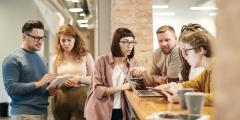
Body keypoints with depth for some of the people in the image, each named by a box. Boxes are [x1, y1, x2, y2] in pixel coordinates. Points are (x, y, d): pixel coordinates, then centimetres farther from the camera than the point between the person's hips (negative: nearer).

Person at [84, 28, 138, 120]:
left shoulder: (132, 63, 3)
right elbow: (97, 90, -16)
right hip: (100, 112, -3)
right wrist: (122, 87, -23)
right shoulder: (102, 61, -9)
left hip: (121, 112, 4)